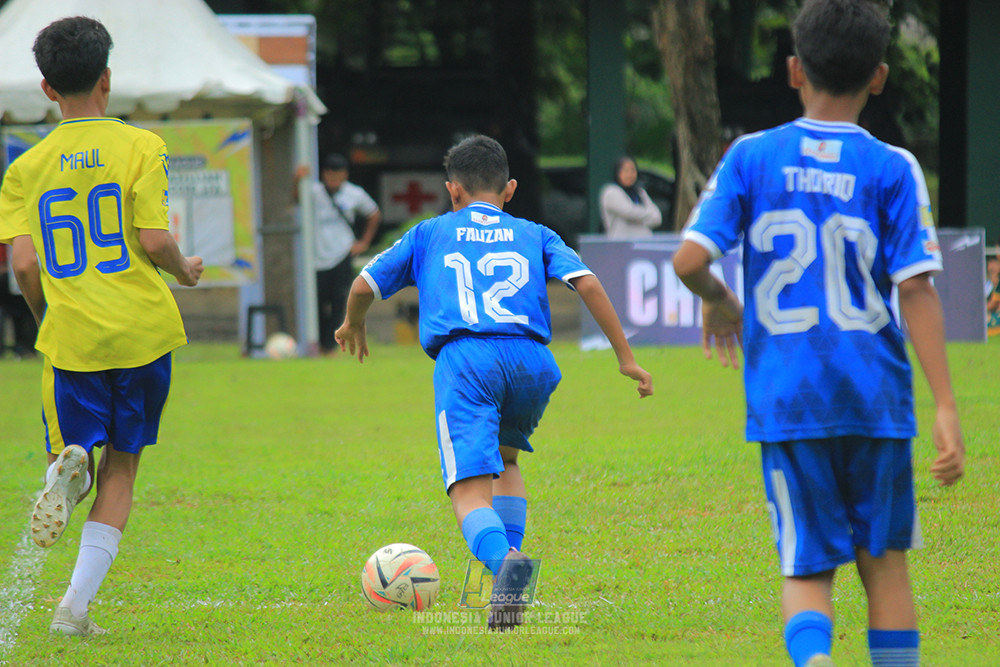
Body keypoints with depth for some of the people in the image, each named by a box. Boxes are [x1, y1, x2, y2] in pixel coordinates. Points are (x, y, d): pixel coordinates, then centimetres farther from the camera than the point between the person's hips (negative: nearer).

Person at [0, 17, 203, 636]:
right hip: (143, 330, -1)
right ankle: (77, 605, -2)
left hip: (71, 337, 1)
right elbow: (155, 241, -10)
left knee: (77, 448, 17)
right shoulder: (140, 147, -3)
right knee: (121, 467, 10)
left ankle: (66, 469, -22)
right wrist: (186, 270, 12)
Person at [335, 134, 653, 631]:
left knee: (470, 493, -12)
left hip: (466, 358, -3)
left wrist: (352, 325, 47)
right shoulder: (534, 236, 25)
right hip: (533, 360, 3)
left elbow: (364, 286, 25)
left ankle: (504, 559, -44)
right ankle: (508, 569, 16)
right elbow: (586, 283, 10)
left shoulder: (430, 233, 25)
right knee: (503, 457, 31)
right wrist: (625, 357, 12)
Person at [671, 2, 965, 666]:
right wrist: (946, 408, -9)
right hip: (875, 397, 0)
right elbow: (917, 288, -7)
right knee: (884, 559, 14)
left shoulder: (751, 157, 2)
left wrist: (719, 301, 17)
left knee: (807, 569, 3)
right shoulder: (892, 169, -2)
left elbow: (690, 260, -6)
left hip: (784, 400, 0)